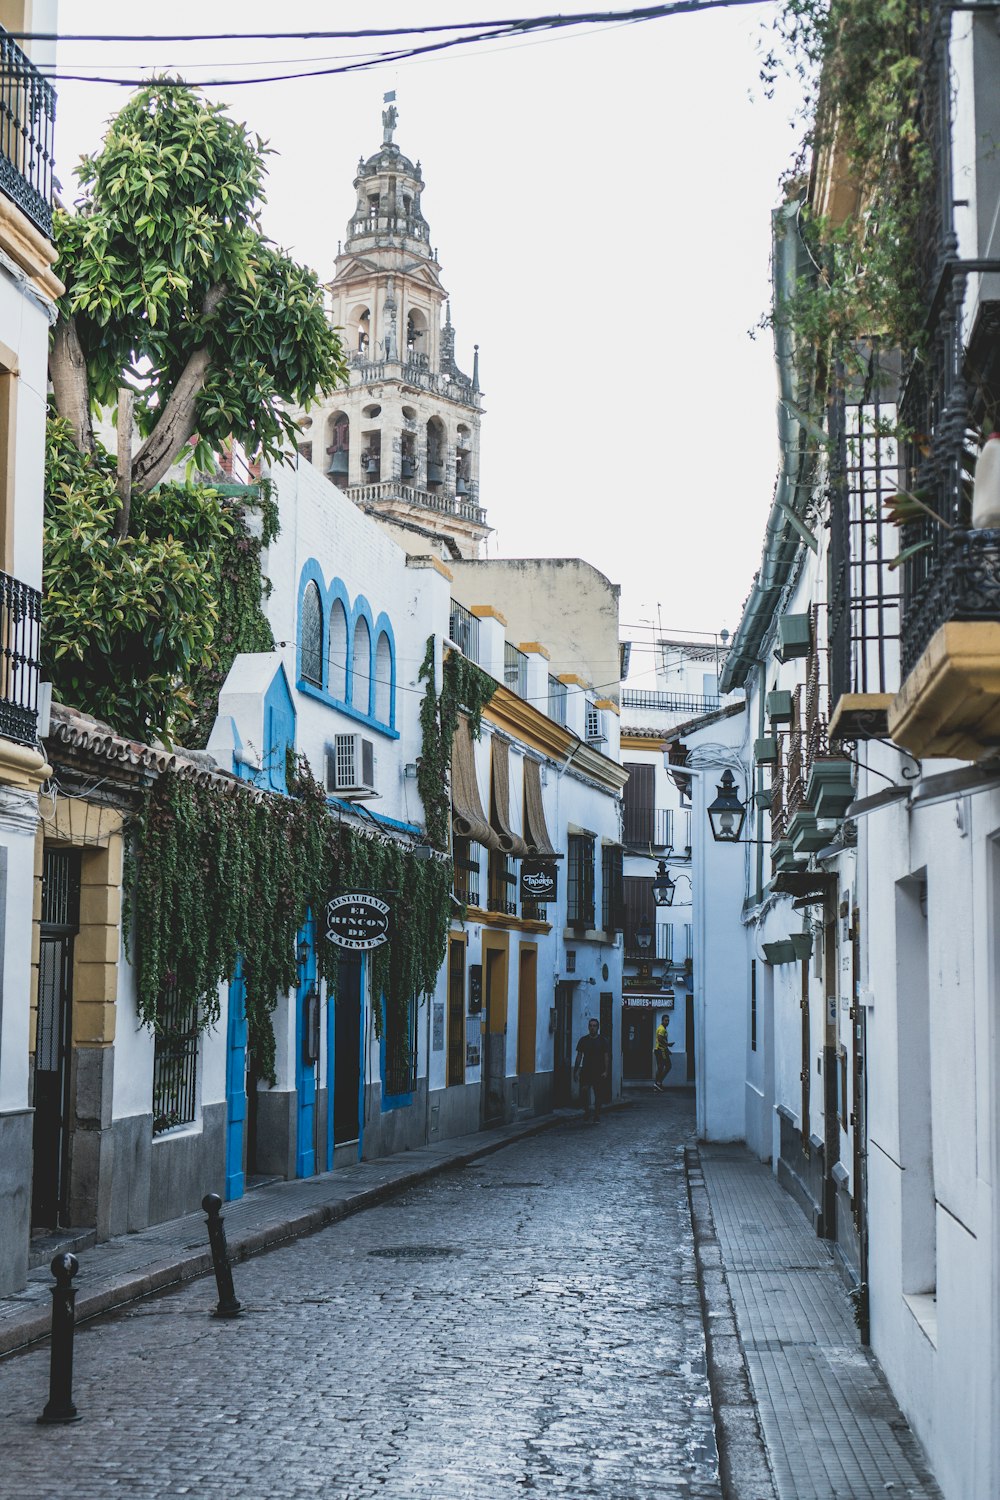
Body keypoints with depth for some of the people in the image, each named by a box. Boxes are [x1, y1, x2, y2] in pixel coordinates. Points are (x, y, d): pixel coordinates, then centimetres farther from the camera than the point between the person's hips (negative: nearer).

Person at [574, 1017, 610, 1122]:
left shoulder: (602, 1041, 3)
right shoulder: (583, 1040, 7)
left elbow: (606, 1056, 2)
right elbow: (579, 1056, 10)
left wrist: (605, 1071, -8)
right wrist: (575, 1071, 4)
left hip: (598, 1072, -1)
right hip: (585, 1070, 1)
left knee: (597, 1094, 3)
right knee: (583, 1091, -11)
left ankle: (597, 1116, 11)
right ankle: (586, 1110, 12)